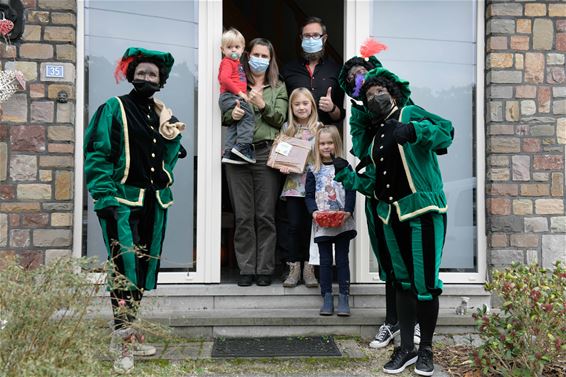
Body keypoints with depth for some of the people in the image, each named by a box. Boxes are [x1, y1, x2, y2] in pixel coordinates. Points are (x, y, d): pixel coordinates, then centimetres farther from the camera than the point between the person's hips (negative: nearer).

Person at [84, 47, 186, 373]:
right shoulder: (114, 109, -2)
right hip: (124, 201, -6)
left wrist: (172, 135, -3)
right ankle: (123, 340, 1)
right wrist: (106, 199, -18)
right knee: (125, 270, -7)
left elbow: (170, 159, 16)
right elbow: (97, 156, -9)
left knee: (145, 269, 11)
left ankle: (128, 331, 25)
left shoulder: (163, 114, 14)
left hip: (155, 202, 6)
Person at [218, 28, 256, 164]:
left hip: (236, 97, 10)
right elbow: (225, 79, -19)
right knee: (247, 114, -21)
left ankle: (229, 153, 12)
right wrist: (239, 92, -19)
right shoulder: (227, 62, -5)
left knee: (234, 125, 9)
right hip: (229, 96, -10)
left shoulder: (237, 63, 24)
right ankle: (243, 146, -26)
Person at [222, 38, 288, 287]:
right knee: (243, 216, 1)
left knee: (266, 215, -1)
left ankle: (265, 269, 8)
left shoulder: (278, 87, 14)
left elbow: (280, 120, 4)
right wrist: (232, 114, -11)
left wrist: (262, 105, -11)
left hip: (266, 154, -1)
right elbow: (223, 117, 11)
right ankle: (246, 268, 9)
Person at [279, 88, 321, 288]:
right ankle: (294, 267, 11)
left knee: (310, 225, 3)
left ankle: (308, 268, 13)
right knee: (294, 225, 1)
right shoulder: (287, 128, 9)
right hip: (293, 183, 1)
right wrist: (282, 166, -8)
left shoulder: (319, 128, 3)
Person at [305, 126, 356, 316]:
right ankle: (327, 298, 12)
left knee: (342, 260, 3)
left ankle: (344, 297, 9)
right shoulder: (313, 171, 7)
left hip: (342, 222, -1)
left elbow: (351, 191, -2)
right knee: (325, 261, 6)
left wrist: (347, 211, -17)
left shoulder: (344, 166, 3)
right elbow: (309, 195, 5)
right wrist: (314, 211, -14)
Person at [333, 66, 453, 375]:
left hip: (423, 211, -7)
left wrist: (413, 130, -33)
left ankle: (426, 349, 13)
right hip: (391, 215, 7)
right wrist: (346, 175, 12)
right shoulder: (375, 140, 19)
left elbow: (445, 132, -18)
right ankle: (406, 348, 21)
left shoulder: (410, 113, 1)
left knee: (425, 283, -3)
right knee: (403, 281, 12)